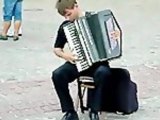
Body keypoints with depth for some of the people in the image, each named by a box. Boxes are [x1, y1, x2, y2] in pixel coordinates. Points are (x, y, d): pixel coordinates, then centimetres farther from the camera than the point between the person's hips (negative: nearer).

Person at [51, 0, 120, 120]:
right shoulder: (65, 26, 1)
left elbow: (110, 32, 9)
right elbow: (56, 49, 12)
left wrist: (114, 35, -14)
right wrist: (64, 55, -9)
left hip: (98, 61, -2)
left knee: (102, 72, -37)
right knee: (57, 75, -26)